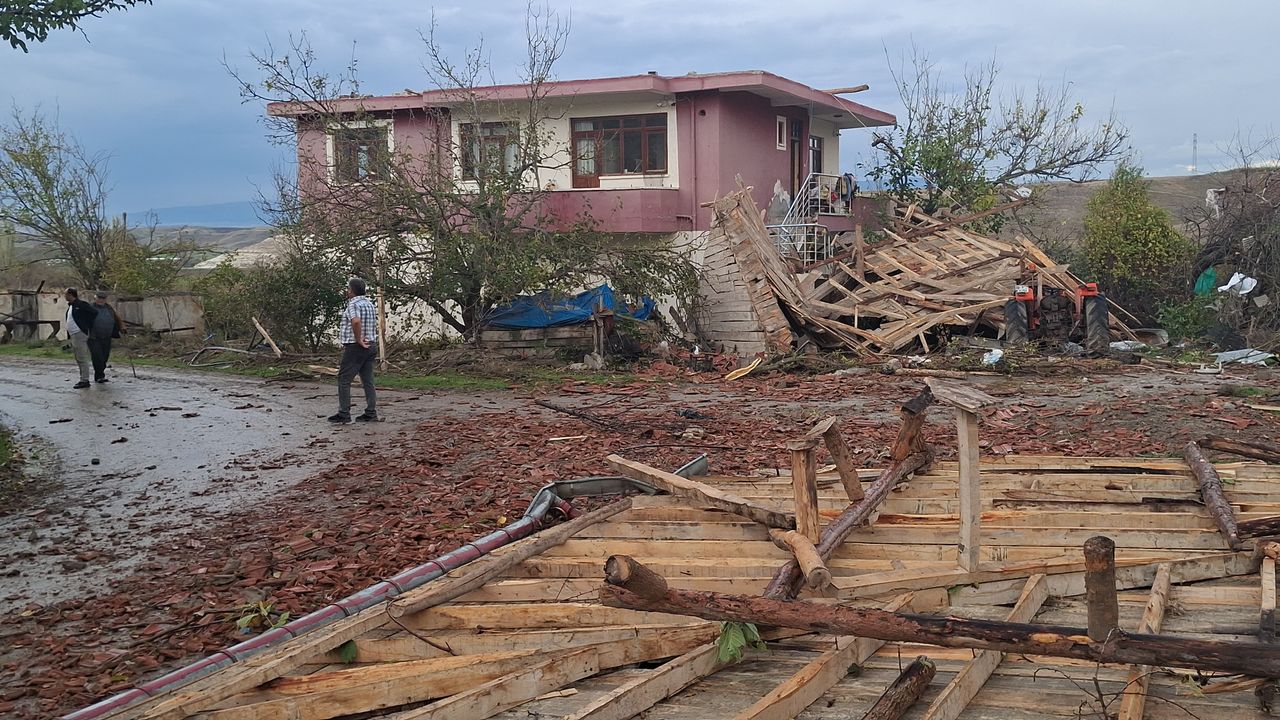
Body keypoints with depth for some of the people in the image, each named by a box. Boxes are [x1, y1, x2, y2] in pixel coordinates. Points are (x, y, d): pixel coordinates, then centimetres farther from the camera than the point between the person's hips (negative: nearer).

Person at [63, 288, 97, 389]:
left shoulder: (81, 305, -12)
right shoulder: (70, 306, 16)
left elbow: (94, 313, -14)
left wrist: (88, 325, -8)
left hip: (80, 334, -10)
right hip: (73, 335, 10)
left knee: (82, 359, -8)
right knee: (78, 359, 13)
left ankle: (85, 381, -7)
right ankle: (83, 379, 18)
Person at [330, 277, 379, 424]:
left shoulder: (354, 304, -13)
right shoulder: (369, 304, 15)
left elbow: (356, 321, -32)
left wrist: (359, 340, -23)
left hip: (355, 347, -9)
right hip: (371, 346, 9)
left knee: (344, 379, -1)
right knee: (368, 380, 8)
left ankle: (344, 413, -2)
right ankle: (371, 413, 7)